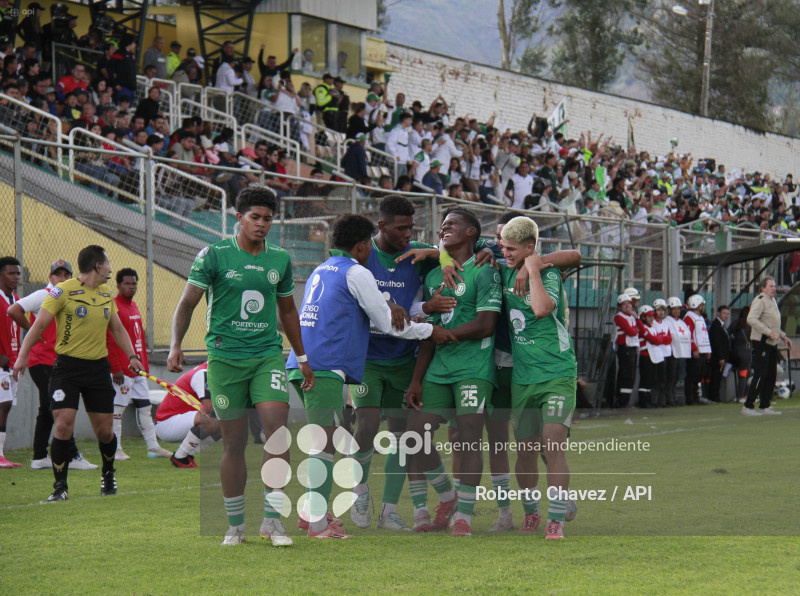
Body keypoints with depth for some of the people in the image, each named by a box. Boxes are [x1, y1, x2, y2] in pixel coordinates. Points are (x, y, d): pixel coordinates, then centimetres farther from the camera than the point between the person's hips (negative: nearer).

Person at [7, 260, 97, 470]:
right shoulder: (43, 296, -10)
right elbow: (13, 311, -21)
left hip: (56, 362, 9)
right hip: (42, 361, -9)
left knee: (47, 411, 11)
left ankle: (39, 458, 16)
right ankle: (72, 457, -11)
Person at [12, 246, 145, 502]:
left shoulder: (107, 293, 11)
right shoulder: (63, 291, -8)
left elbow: (117, 329, 21)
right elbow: (39, 324, -8)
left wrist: (131, 356, 9)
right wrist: (23, 356, -16)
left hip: (98, 367, 5)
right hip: (67, 366, -5)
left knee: (104, 431, 4)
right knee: (63, 425, -14)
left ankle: (108, 475, 31)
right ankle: (60, 487, -4)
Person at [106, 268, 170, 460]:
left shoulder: (134, 306, 16)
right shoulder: (114, 307, -11)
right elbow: (110, 341, -16)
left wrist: (144, 363, 18)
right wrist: (116, 368, -19)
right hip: (122, 370, -9)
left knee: (144, 407, 12)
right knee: (117, 408, -4)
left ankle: (153, 447, 17)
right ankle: (115, 450, -1)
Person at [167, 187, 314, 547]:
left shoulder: (280, 259, 10)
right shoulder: (213, 255, -1)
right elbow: (187, 303, 0)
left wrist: (303, 358, 25)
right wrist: (175, 345, -13)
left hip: (268, 354, 2)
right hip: (225, 356, -2)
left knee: (278, 429, -15)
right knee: (234, 442, 2)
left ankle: (272, 519, -9)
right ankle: (235, 526, 14)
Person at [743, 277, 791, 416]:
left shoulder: (773, 301, 19)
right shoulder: (760, 301, -11)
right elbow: (751, 319, -25)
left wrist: (783, 337, 21)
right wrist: (769, 332, -28)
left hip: (772, 343, 9)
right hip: (761, 342, -9)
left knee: (771, 374, 9)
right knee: (760, 374, -11)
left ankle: (764, 406, 16)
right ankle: (748, 406, -8)